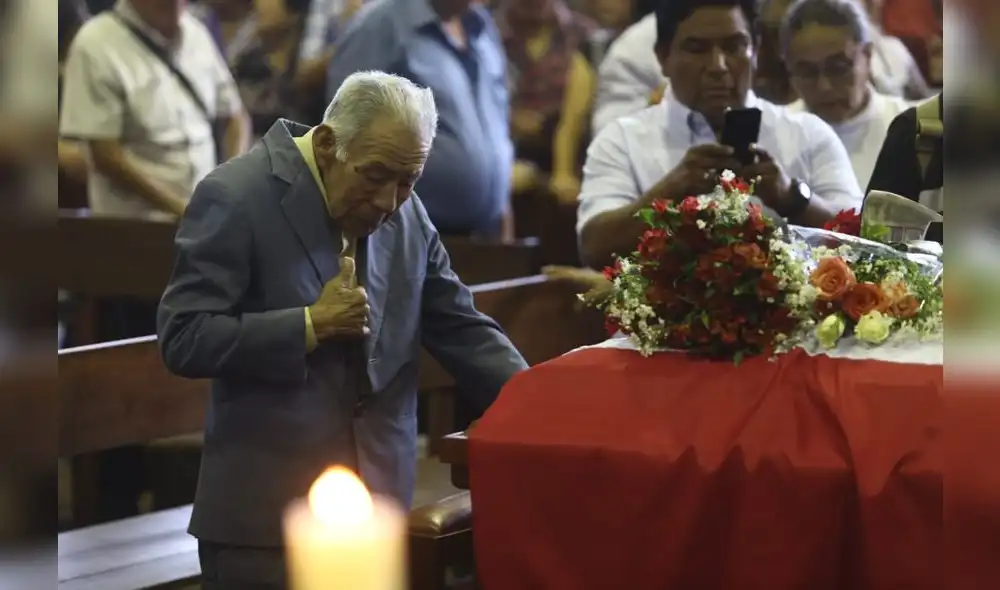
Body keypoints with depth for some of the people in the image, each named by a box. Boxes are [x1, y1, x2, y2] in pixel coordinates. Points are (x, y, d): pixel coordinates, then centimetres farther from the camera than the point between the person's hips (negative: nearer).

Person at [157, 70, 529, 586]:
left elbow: (462, 330, 11)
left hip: (376, 505, 5)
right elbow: (182, 340, -14)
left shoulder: (407, 215, 7)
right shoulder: (235, 198, -10)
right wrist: (310, 325, -18)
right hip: (267, 508, -5)